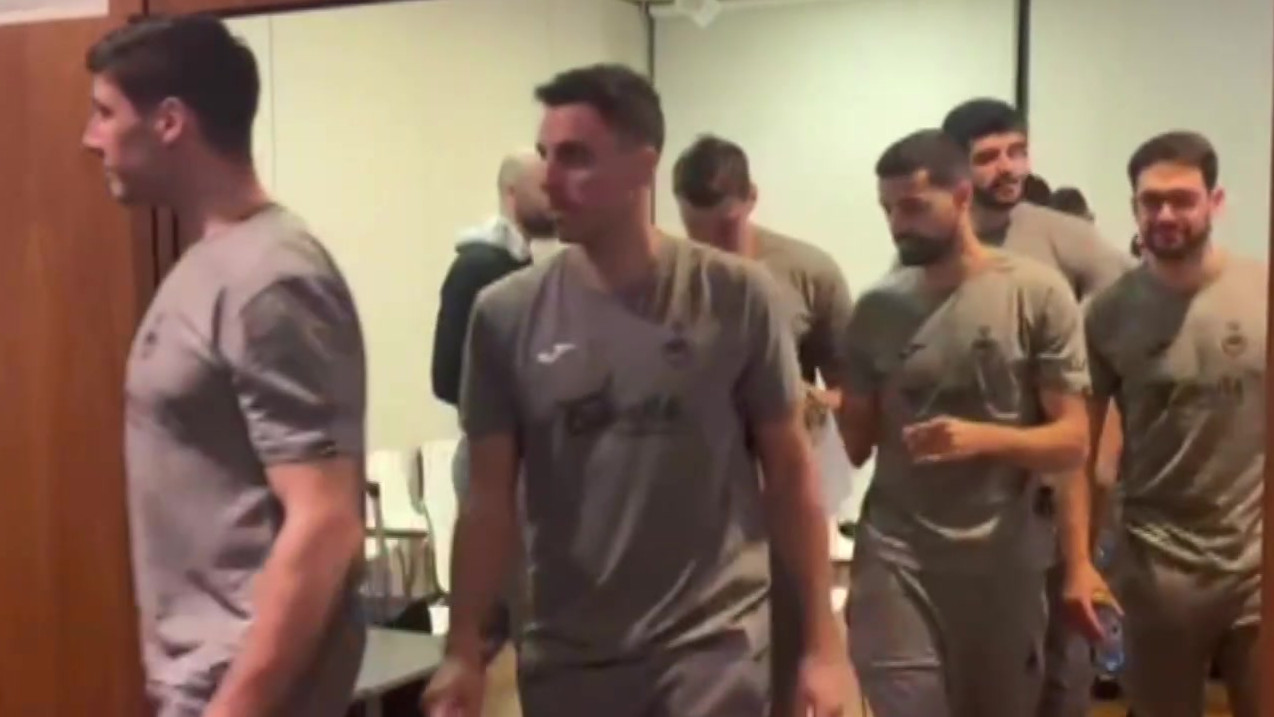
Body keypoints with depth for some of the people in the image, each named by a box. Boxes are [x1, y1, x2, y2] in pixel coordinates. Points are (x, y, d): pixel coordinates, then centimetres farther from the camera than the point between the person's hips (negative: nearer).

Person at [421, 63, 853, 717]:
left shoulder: (735, 297, -6)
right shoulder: (507, 314, -2)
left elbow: (791, 474, -1)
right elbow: (490, 496, 1)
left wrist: (823, 640, -1)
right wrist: (463, 650, -4)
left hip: (712, 644, -2)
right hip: (564, 656, 3)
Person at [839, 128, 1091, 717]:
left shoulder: (1037, 293, -5)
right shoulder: (876, 309, 4)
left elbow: (1072, 441, -7)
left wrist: (983, 438, -22)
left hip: (1004, 561, 0)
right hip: (895, 555, 1)